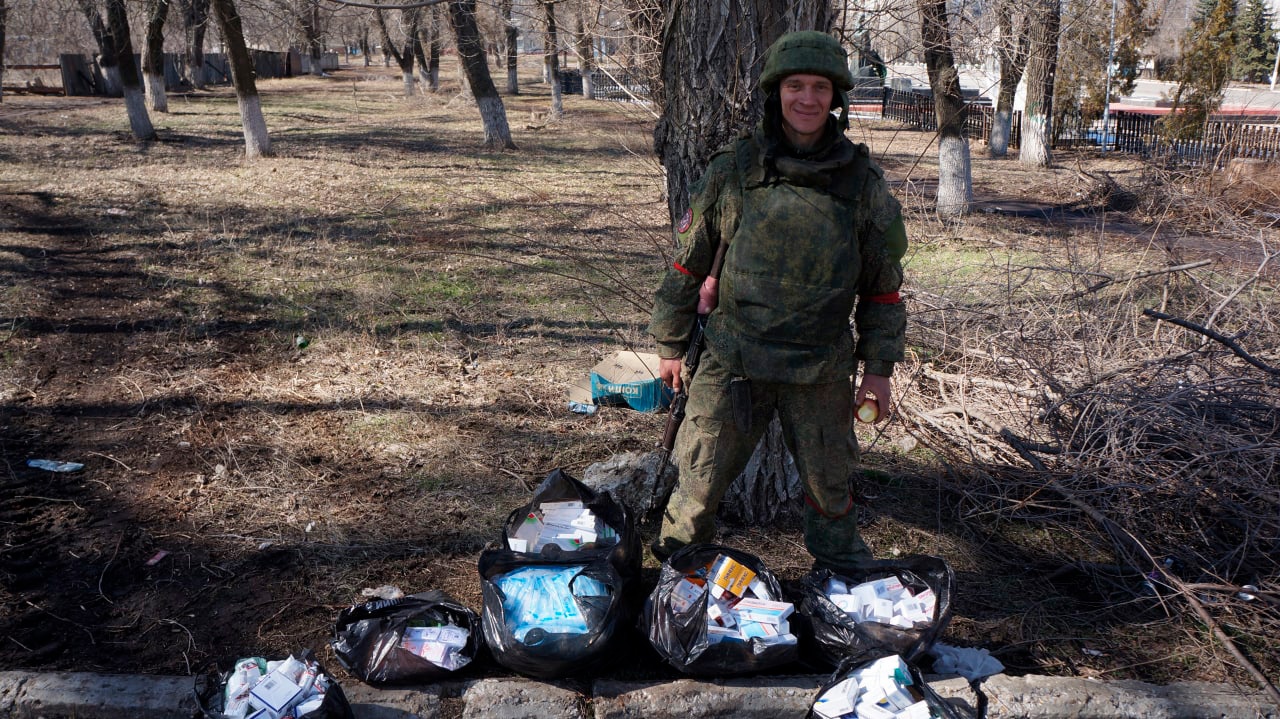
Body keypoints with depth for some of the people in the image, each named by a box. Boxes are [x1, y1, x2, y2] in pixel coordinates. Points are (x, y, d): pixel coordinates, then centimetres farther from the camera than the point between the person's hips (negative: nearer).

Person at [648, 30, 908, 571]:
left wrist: (878, 368, 4)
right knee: (699, 480, 6)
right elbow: (687, 261, 6)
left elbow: (882, 282, 7)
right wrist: (670, 344, 8)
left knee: (831, 486, 14)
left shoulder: (862, 182, 1)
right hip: (733, 360, -1)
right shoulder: (731, 170, -2)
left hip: (822, 370, 1)